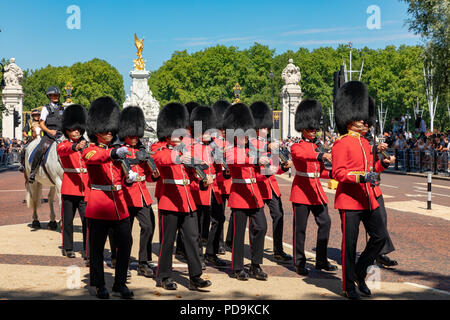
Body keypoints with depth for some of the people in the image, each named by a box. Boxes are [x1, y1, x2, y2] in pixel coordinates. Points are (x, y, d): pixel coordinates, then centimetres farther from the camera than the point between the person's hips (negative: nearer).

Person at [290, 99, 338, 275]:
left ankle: (321, 261, 11)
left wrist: (332, 174, -1)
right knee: (300, 227, -2)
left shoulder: (317, 147, 16)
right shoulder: (296, 147, -5)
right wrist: (321, 155, -47)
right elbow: (303, 155, -30)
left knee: (325, 222, 1)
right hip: (301, 190, -6)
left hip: (316, 190, 7)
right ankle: (299, 263, 7)